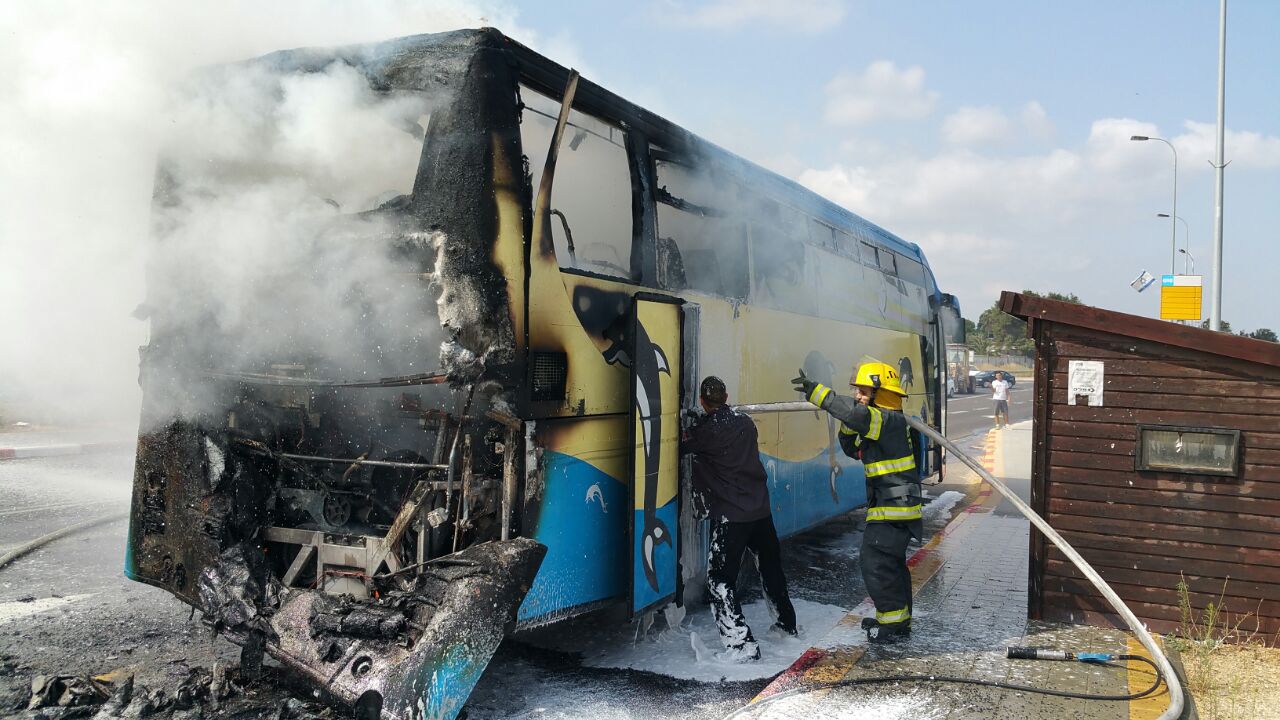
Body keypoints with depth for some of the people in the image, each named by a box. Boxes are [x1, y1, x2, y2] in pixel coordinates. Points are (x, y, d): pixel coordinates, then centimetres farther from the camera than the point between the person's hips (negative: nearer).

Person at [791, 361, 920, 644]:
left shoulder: (890, 420, -18)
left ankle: (895, 622, 4)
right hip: (889, 506, 11)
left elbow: (855, 413, -35)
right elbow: (854, 449, 19)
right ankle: (897, 618, 32)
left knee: (877, 564, -7)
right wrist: (848, 428, -1)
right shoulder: (878, 423, 13)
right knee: (891, 563, 20)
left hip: (894, 508, -11)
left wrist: (815, 391, -35)